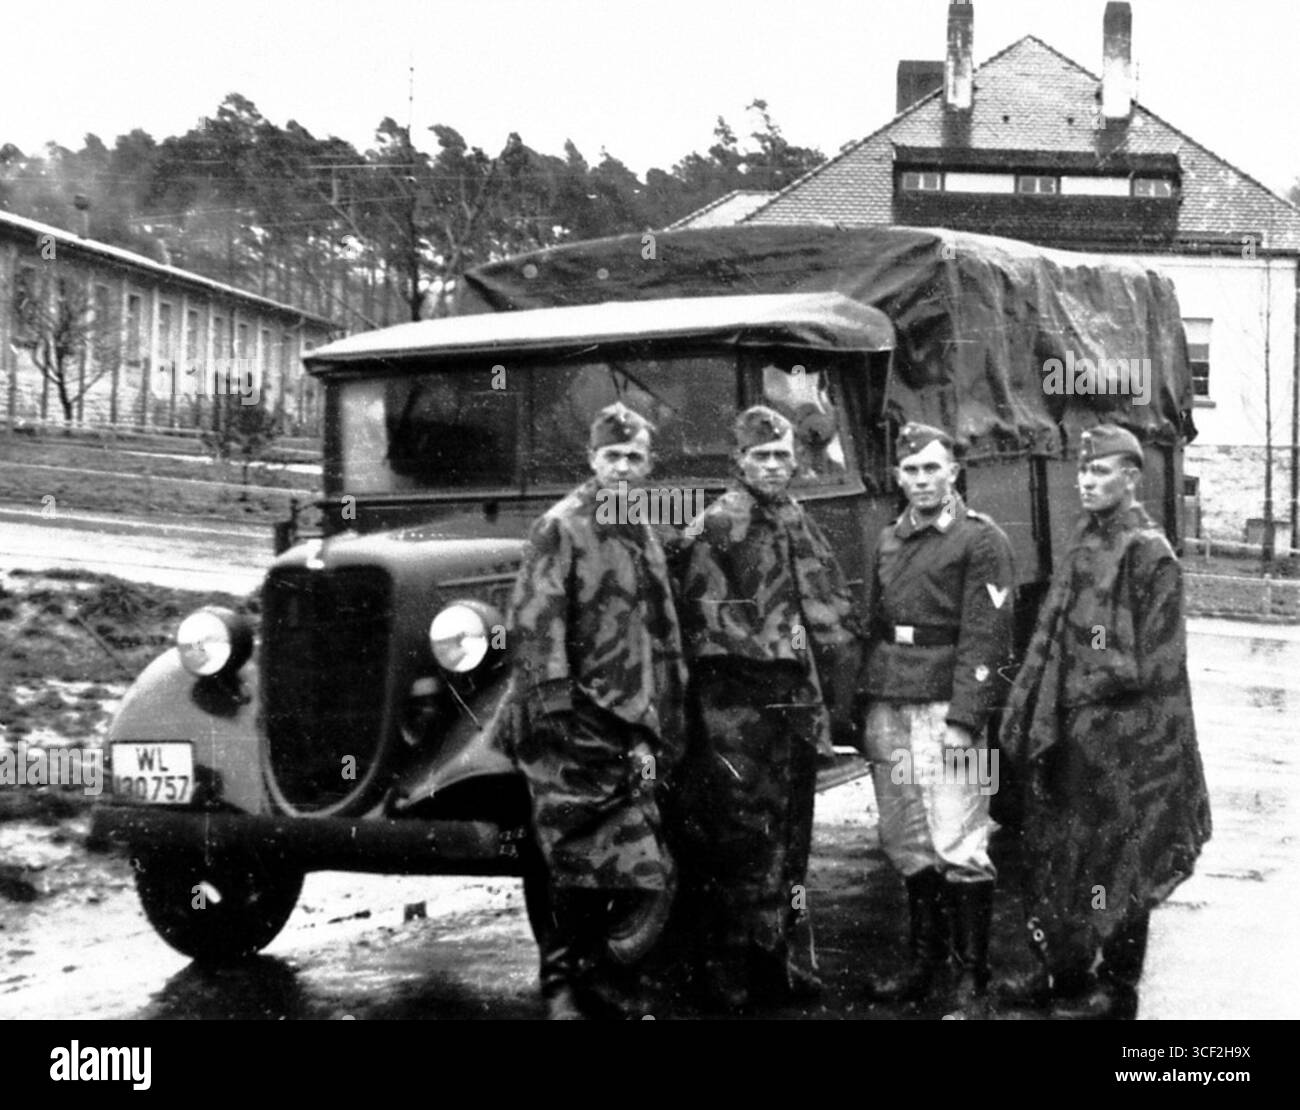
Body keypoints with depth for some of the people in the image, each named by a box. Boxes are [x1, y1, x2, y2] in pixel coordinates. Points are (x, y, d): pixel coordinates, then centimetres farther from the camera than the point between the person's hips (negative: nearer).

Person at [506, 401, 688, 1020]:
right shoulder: (562, 527, -4)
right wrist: (553, 701, -21)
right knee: (581, 859, -7)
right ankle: (561, 985, 4)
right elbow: (534, 621, -13)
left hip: (630, 723, 7)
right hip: (575, 721, -7)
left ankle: (591, 962, 17)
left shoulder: (644, 539, 19)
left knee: (635, 864, 3)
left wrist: (665, 728, 18)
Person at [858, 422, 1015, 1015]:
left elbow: (985, 638, -9)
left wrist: (964, 719, -17)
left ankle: (973, 979, -3)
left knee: (958, 847, -8)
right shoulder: (889, 541, 18)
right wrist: (864, 709, 13)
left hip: (944, 705, -6)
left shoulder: (980, 539, -3)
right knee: (906, 846, 8)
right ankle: (924, 963, 19)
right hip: (887, 709, 6)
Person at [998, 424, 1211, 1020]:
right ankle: (1062, 971, 27)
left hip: (1120, 736, -8)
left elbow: (1151, 663, -15)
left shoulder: (1148, 554, -12)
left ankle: (1117, 990, 12)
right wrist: (1031, 713, 9)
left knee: (1117, 861, 2)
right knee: (1056, 853, 14)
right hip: (1068, 732, 8)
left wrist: (1092, 687, -14)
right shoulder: (1083, 546, 11)